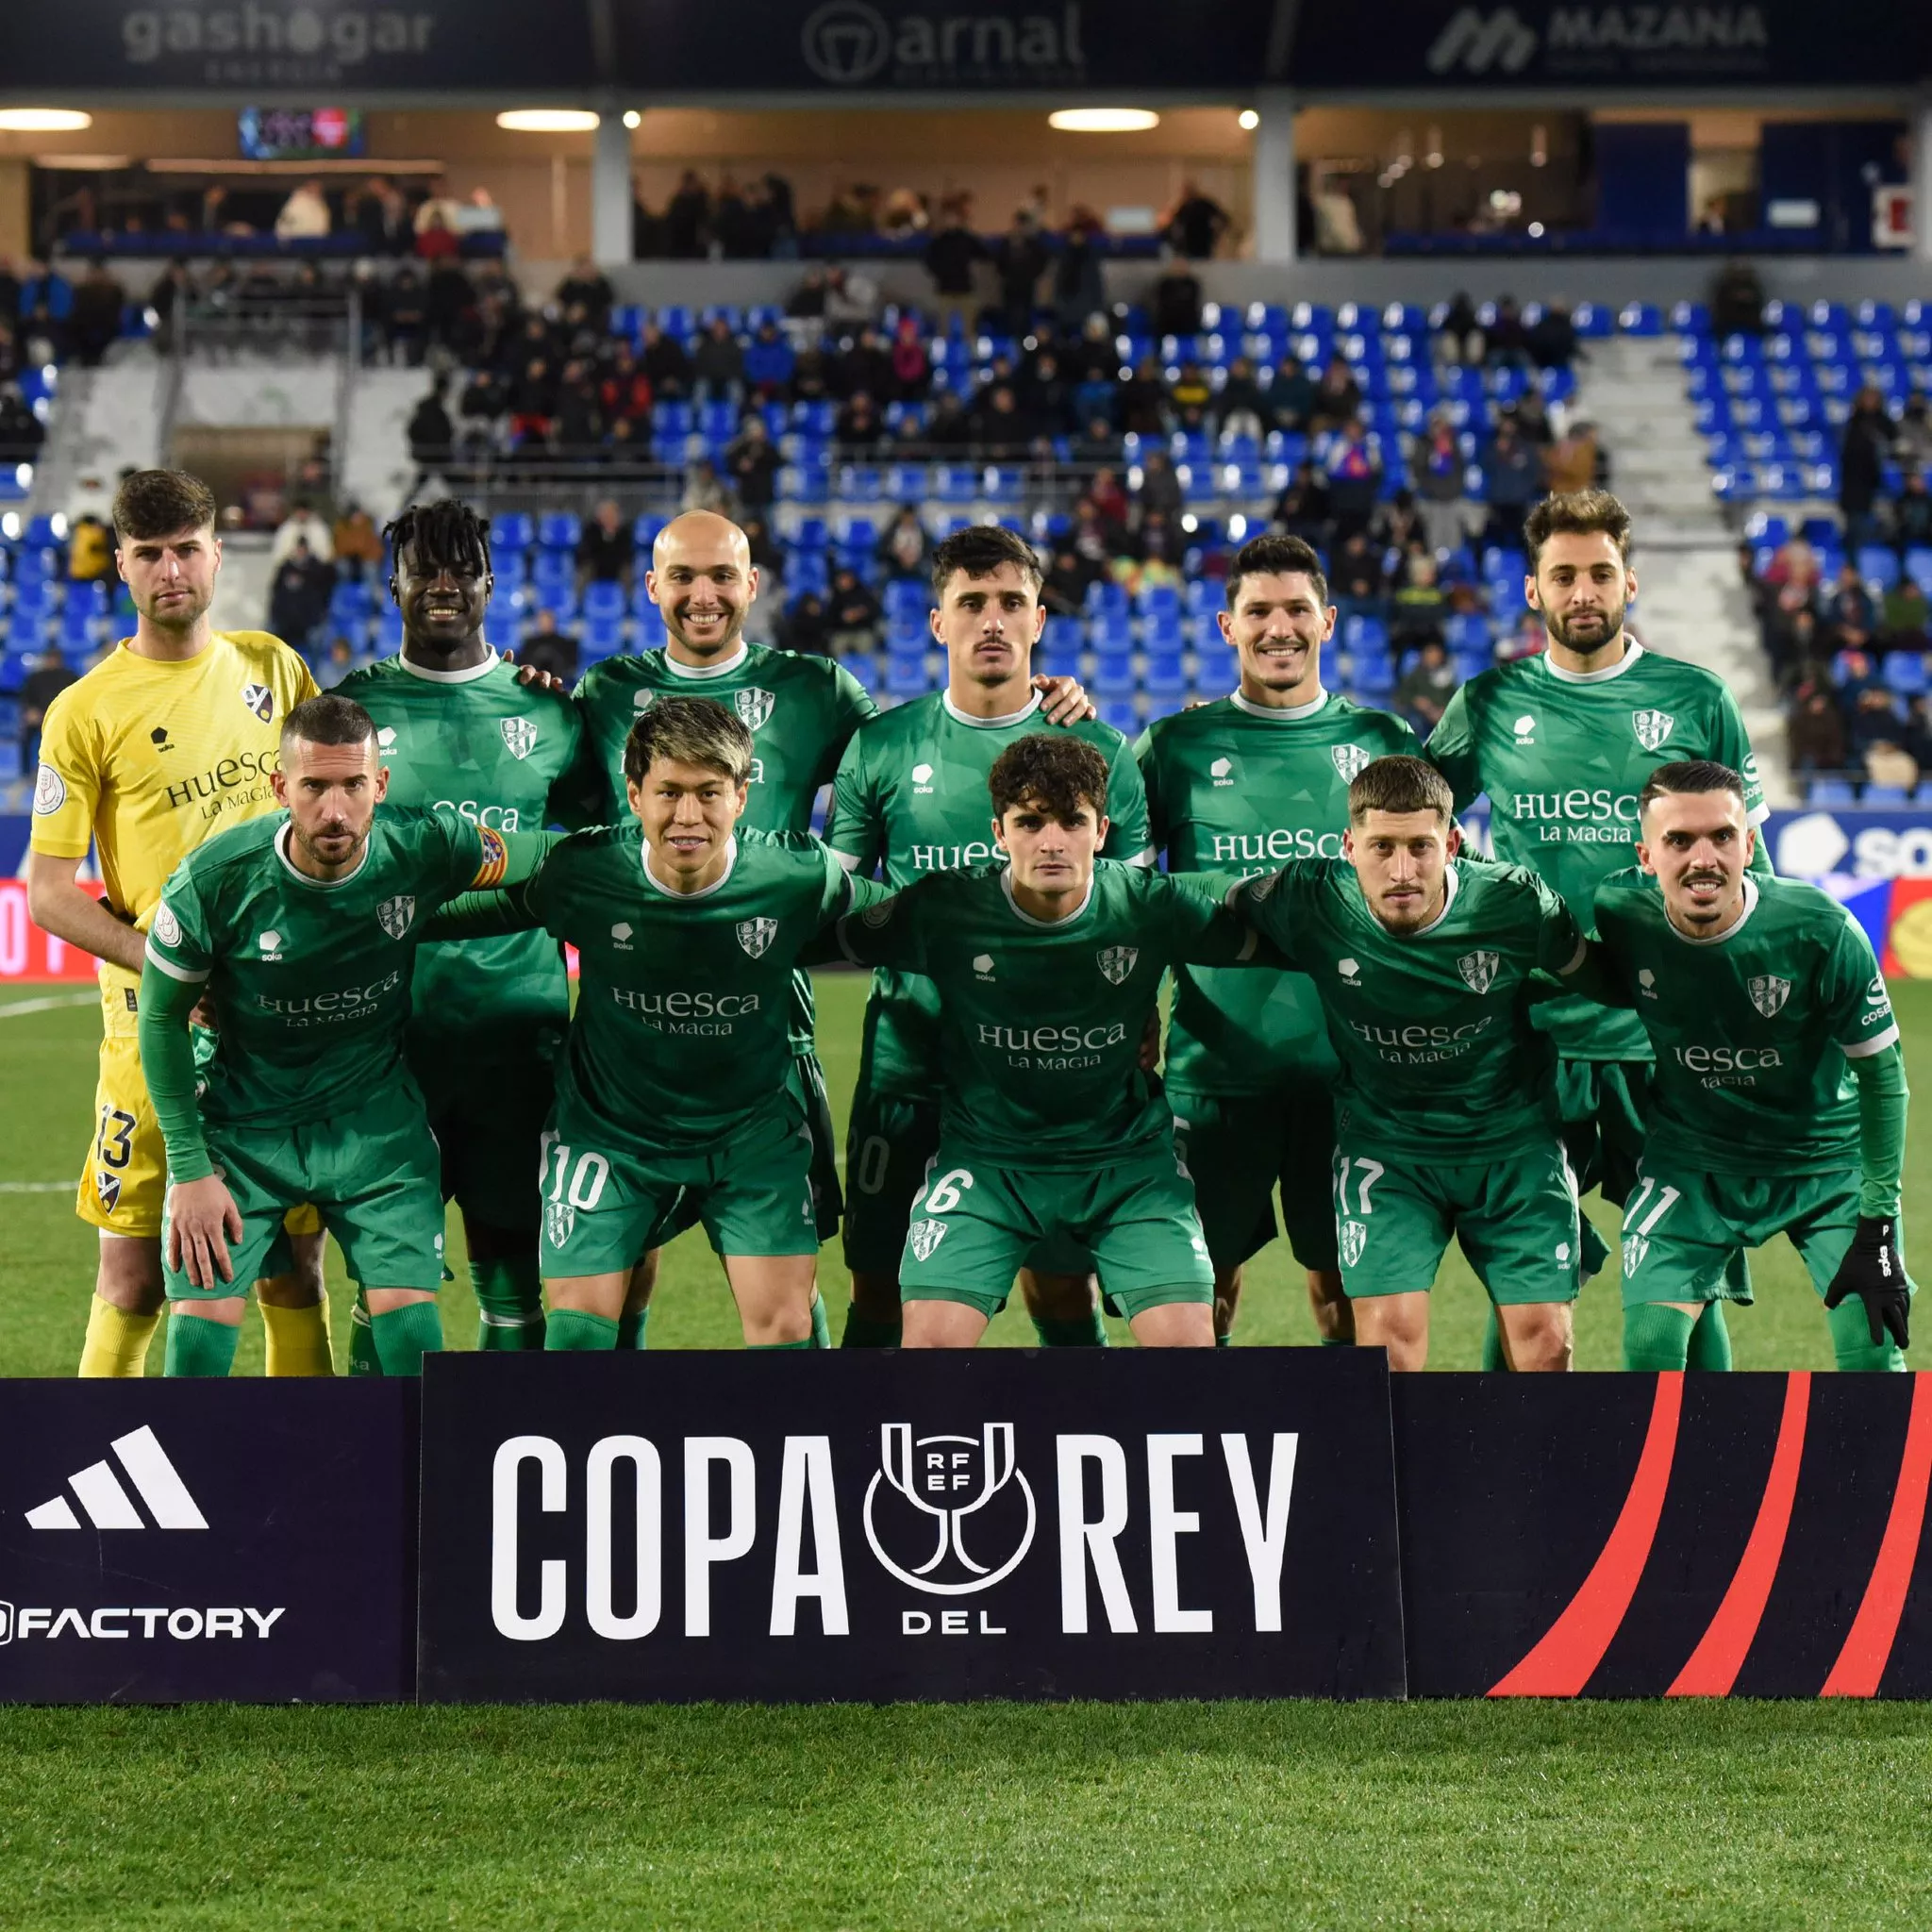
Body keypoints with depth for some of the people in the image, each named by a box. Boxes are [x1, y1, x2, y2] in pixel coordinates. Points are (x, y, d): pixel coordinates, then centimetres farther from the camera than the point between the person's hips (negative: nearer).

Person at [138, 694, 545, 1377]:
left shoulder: (424, 852, -18)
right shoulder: (216, 878, -21)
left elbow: (555, 862, 2)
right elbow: (162, 1019, -7)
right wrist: (191, 1168, -8)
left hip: (376, 1122, 1)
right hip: (242, 1122, -1)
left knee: (411, 1327, -8)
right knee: (199, 1331, -8)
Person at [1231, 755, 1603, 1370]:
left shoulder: (1515, 904, -18)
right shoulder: (1310, 901, -19)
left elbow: (1591, 977, 3)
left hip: (1513, 1139, 0)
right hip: (1382, 1140, 0)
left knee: (1544, 1342, -4)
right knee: (1390, 1333, -16)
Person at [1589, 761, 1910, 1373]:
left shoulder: (1821, 930, -25)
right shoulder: (1620, 914, -19)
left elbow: (1882, 1072, -14)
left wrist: (1879, 1223, -14)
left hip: (1827, 1156, -1)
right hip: (1689, 1158, 2)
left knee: (1873, 1348, -13)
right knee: (1650, 1343, -12)